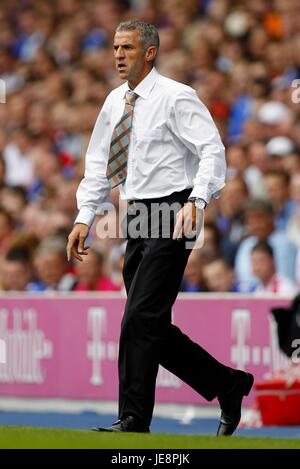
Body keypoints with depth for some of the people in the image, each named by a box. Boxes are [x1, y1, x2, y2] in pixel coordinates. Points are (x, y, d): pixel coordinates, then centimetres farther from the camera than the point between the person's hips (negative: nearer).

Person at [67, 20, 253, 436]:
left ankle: (134, 421, -8)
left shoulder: (176, 98, -9)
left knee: (140, 319, -13)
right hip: (139, 219, 8)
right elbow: (98, 164, 17)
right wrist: (84, 218, 8)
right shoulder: (115, 102, 13)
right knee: (153, 328, 9)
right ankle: (228, 384, 24)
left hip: (172, 217, -8)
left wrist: (196, 201, -28)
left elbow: (213, 151, -14)